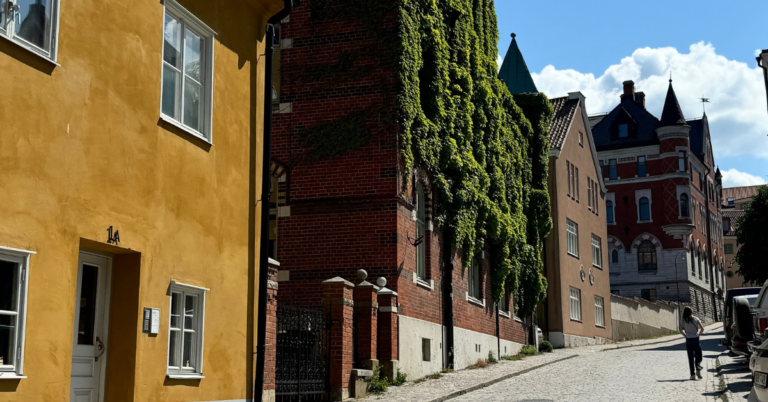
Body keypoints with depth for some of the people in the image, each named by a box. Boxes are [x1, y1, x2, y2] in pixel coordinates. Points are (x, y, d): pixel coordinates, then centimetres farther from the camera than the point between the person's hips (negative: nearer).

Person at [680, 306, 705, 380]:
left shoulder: (683, 321, -1)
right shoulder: (696, 319, -1)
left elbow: (681, 330, -5)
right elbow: (702, 328, -3)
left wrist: (685, 335, 7)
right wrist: (698, 334, 9)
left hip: (688, 341, 1)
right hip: (696, 340, -1)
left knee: (690, 358, 5)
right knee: (698, 356, 12)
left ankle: (692, 375, 0)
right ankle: (698, 369, -12)